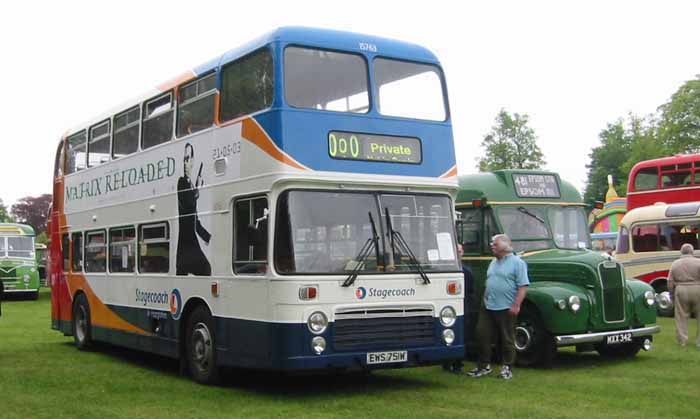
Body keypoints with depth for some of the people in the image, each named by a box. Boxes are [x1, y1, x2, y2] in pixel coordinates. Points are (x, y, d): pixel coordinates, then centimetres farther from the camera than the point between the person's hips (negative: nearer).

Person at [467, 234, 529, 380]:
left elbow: (523, 286, -13)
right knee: (482, 335, 5)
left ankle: (507, 368, 13)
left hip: (506, 308, -7)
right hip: (487, 307, 7)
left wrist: (516, 305, -19)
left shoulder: (517, 262, -6)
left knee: (507, 339, 3)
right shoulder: (493, 262, 16)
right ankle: (484, 366, 16)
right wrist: (484, 300, 16)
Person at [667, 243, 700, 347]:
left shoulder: (675, 263, 5)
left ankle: (682, 341, 10)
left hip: (681, 290, 2)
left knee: (681, 317, 9)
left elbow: (670, 282, 3)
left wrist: (671, 294, 12)